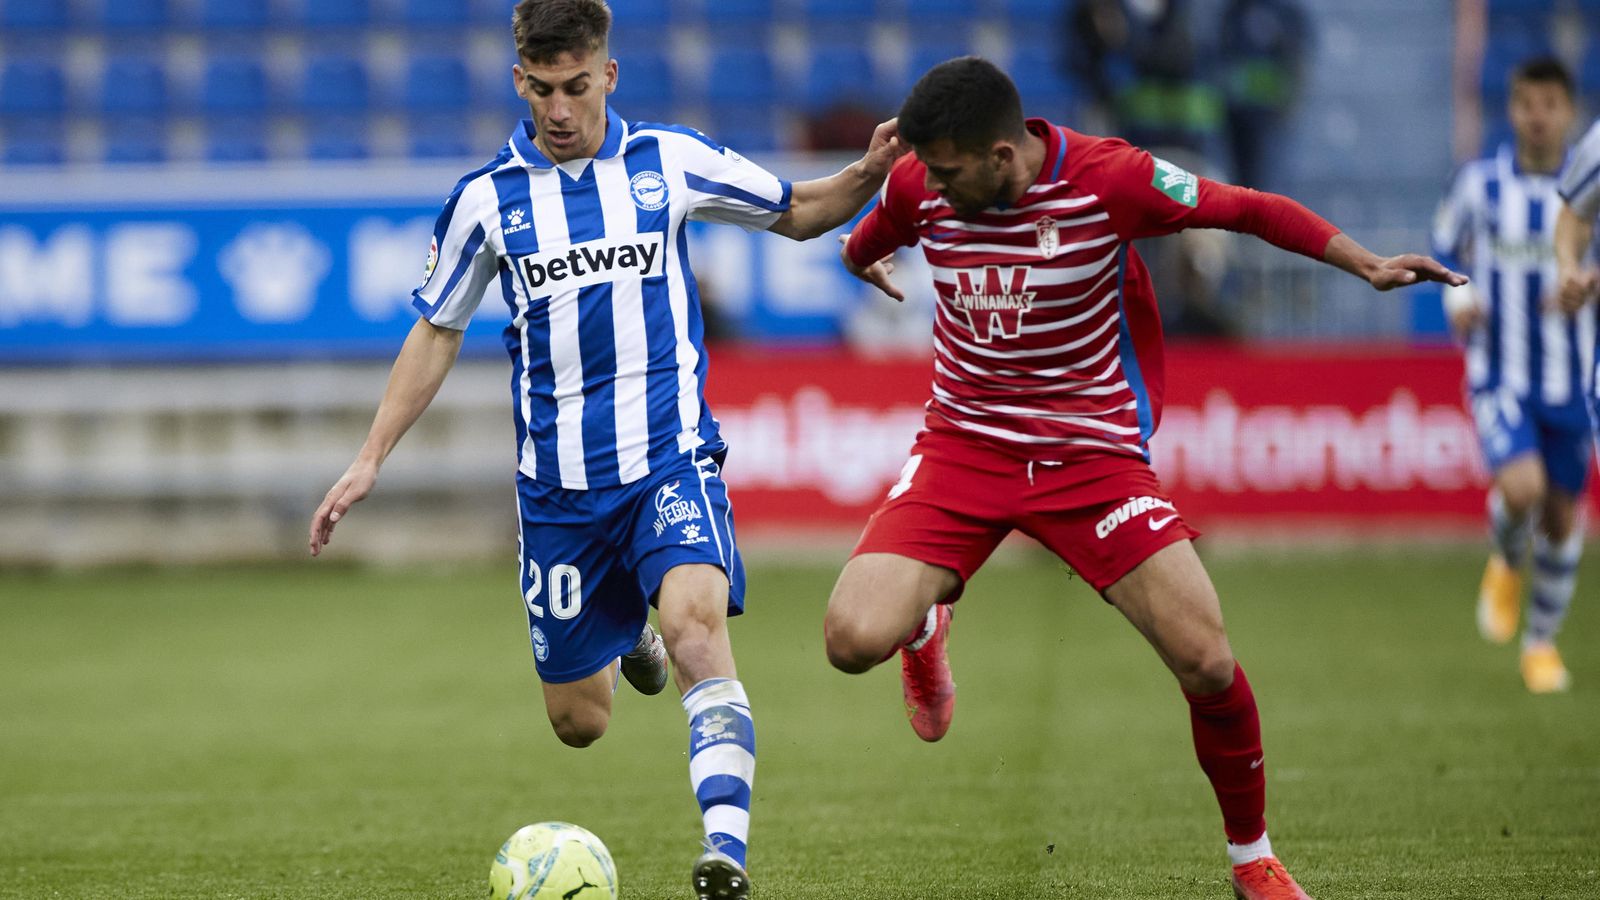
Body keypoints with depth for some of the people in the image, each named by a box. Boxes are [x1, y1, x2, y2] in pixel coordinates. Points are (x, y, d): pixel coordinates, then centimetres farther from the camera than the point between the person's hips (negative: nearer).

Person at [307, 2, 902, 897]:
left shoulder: (670, 161, 0)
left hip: (669, 455, -2)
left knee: (696, 624, -31)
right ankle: (630, 637, 45)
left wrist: (867, 176, -7)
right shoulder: (487, 199, 2)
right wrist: (371, 461, 9)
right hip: (558, 481, 2)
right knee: (578, 722, 8)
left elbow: (796, 213, 14)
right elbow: (438, 331, 13)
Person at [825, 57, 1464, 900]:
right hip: (963, 443, 2)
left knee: (1208, 663, -12)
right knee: (853, 640, -19)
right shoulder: (917, 187, -9)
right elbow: (865, 244, 17)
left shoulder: (1111, 179, -17)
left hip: (1092, 451, -2)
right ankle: (925, 627, 22)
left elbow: (1249, 209, -5)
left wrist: (1368, 264, -11)